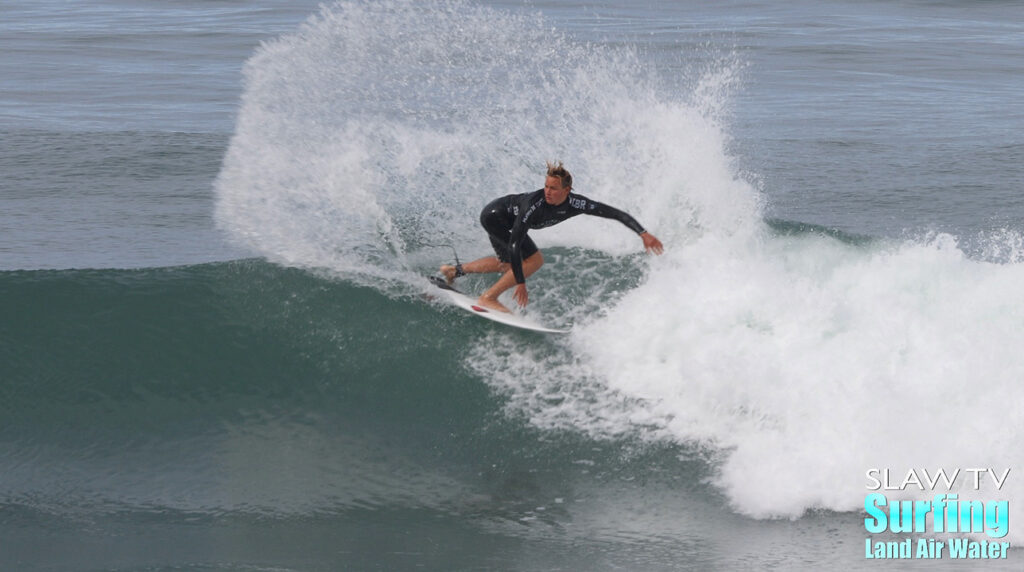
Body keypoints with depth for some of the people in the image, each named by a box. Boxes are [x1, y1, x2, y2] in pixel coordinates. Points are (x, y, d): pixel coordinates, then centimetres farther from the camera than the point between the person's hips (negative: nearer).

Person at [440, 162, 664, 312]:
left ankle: (456, 270, 39)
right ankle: (488, 298, -12)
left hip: (505, 218, 8)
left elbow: (616, 213, -24)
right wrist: (521, 283, -38)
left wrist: (644, 234, -32)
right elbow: (514, 244, -38)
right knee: (534, 259, -18)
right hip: (494, 215, -8)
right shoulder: (534, 203, -40)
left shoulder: (575, 204, -25)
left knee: (507, 264, 26)